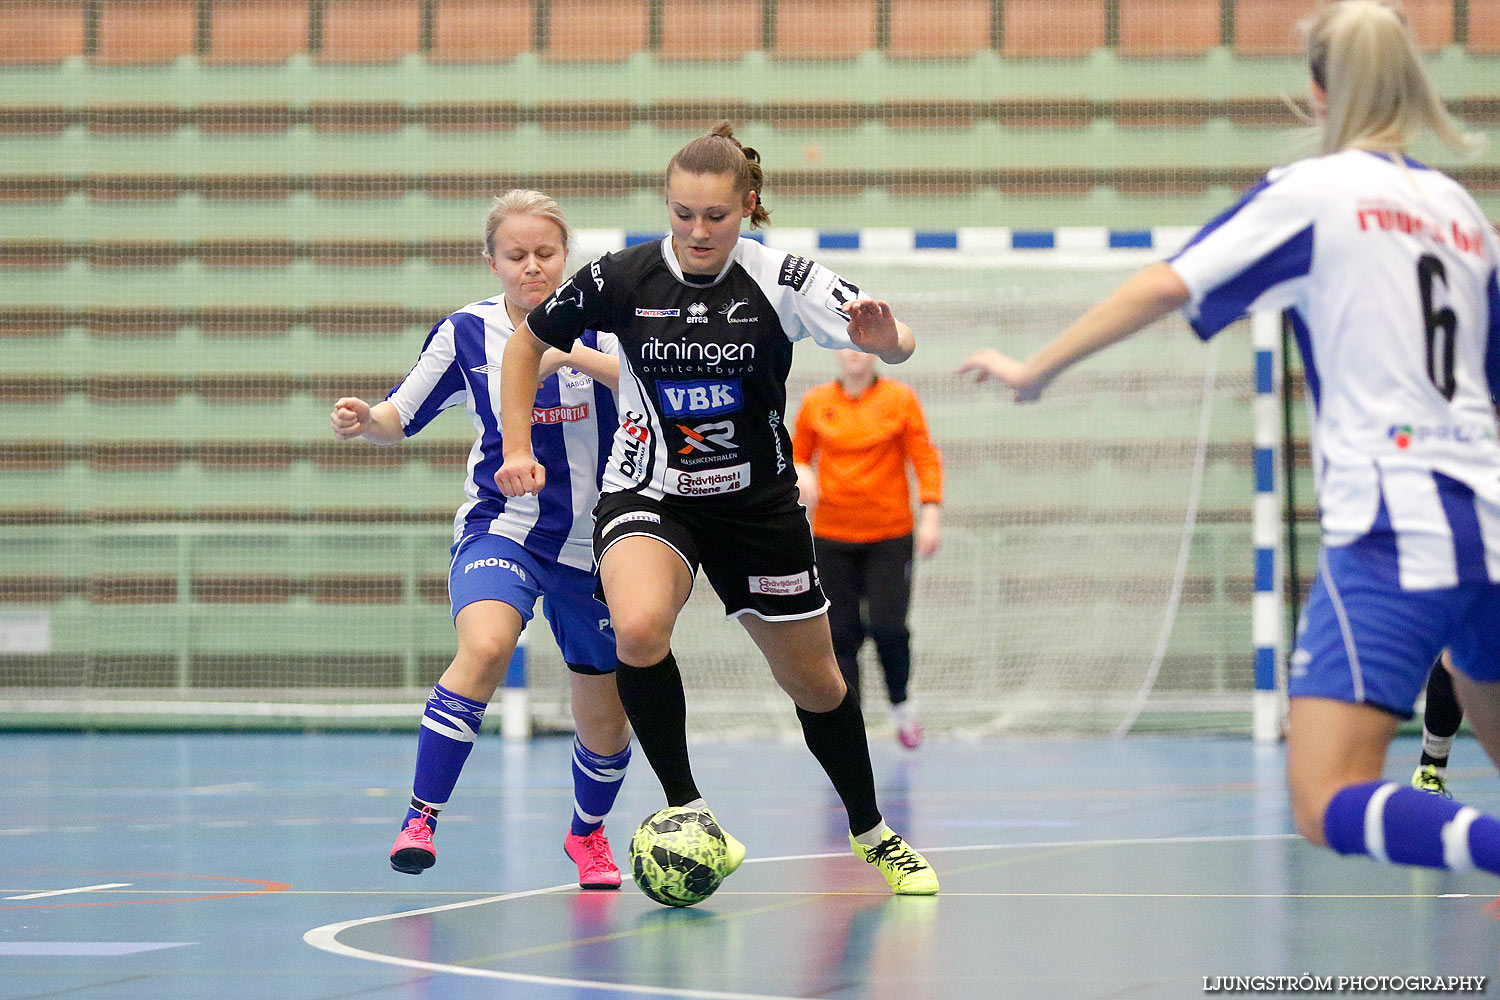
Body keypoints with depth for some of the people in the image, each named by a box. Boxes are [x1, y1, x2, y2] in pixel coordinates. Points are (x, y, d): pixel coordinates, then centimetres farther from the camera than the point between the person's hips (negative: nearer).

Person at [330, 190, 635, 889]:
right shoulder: (465, 332, -2)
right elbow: (400, 419, 7)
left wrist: (572, 355, -29)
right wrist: (363, 422, -15)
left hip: (590, 541, 2)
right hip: (499, 526, -2)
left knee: (607, 720, 10)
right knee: (485, 647, -33)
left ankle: (588, 832, 41)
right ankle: (420, 818, -26)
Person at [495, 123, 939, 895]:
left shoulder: (781, 280, -14)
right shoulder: (621, 279, -12)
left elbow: (894, 344, -25)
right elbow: (529, 340, 5)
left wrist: (885, 337, -48)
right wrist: (517, 448, -1)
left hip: (757, 504, 1)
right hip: (648, 493, -1)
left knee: (814, 682, 11)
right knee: (639, 629, -32)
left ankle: (870, 831, 37)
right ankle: (684, 806, -13)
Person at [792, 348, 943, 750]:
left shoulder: (900, 398, 1)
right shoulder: (815, 403, 5)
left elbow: (925, 459, 0)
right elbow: (796, 455, 14)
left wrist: (931, 513, -9)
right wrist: (799, 474, -9)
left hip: (890, 536, -2)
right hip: (832, 538, 2)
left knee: (888, 627, -11)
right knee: (841, 633, -2)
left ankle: (900, 703, 15)